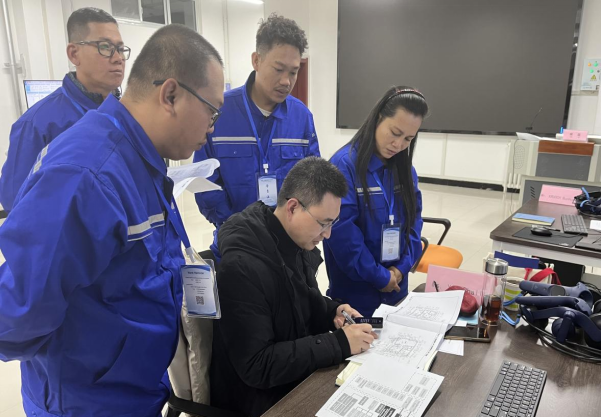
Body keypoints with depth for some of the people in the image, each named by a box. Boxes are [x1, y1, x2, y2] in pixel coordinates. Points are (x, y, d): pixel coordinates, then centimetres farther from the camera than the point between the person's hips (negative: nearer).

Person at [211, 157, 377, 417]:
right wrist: (339, 343, -26)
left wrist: (332, 312, -5)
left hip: (300, 371, 8)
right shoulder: (241, 266, -28)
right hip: (261, 394, -7)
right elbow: (256, 366, -26)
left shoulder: (298, 242, -2)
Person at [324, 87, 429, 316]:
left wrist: (402, 267, -7)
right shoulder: (345, 164, -18)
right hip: (354, 289, -6)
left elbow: (413, 221, 7)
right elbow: (342, 232, -21)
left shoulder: (406, 169, 3)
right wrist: (379, 277, -15)